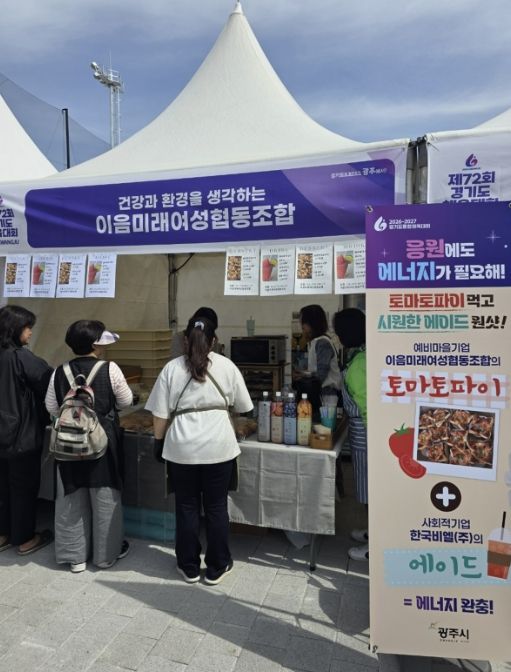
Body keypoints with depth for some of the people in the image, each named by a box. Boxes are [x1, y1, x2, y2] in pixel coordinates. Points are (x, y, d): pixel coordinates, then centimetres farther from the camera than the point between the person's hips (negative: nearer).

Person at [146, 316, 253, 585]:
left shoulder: (172, 368, 0)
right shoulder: (227, 366, 1)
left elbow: (160, 414, 0)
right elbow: (243, 407, 10)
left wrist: (159, 439, 17)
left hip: (182, 448, 0)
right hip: (218, 447, 0)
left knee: (187, 507, 14)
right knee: (216, 508, 13)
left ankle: (189, 567, 28)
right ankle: (216, 567, 25)